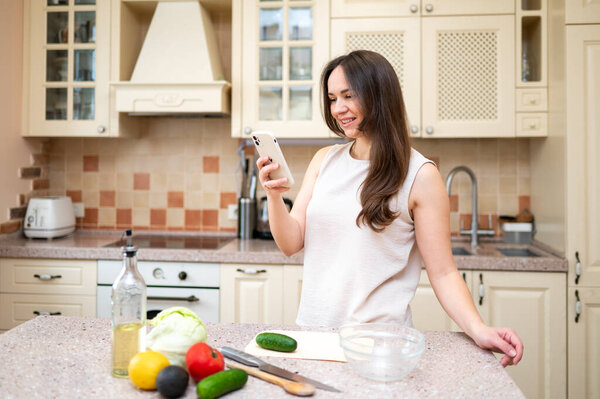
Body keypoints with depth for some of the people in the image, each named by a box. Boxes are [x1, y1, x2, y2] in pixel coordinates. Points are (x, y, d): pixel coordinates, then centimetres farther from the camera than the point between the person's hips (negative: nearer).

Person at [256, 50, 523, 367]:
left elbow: (442, 272, -6)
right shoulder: (325, 160, 6)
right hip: (312, 327, 4)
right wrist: (274, 196, -13)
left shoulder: (419, 175, -7)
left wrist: (478, 329, -21)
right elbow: (290, 244, 3)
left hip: (377, 337, -3)